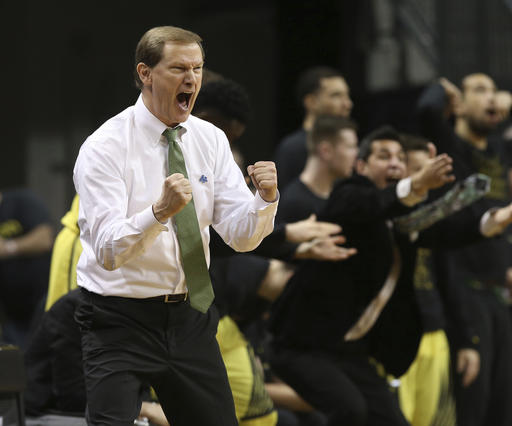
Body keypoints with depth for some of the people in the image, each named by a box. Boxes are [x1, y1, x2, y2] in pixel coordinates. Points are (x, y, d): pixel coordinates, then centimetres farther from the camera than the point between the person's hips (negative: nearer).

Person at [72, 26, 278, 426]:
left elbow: (241, 236, -2)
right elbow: (109, 251, -23)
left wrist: (266, 196, -22)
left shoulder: (210, 139, 3)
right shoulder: (104, 148, -14)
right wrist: (160, 211, -40)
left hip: (191, 317, 5)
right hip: (121, 318, -5)